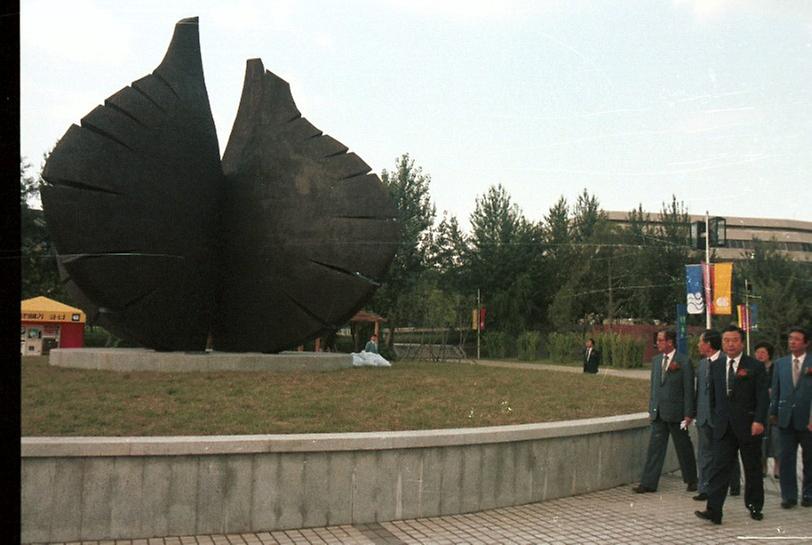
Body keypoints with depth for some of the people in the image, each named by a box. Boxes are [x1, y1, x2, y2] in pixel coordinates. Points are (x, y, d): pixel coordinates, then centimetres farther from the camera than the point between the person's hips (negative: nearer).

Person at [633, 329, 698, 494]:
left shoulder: (684, 362, -9)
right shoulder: (656, 360, 10)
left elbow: (689, 389, -9)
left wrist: (688, 414, -11)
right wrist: (651, 409, 12)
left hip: (675, 412, -5)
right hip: (658, 412, 5)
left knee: (683, 447, 8)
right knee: (655, 446, 3)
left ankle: (691, 480, 23)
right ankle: (648, 483, 3)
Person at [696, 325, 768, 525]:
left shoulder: (755, 366, -2)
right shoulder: (716, 367, 10)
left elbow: (763, 397, -6)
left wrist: (758, 421, -15)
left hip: (748, 426, -3)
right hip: (723, 426, 3)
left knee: (752, 469, 9)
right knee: (719, 467, -7)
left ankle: (755, 506, 25)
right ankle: (713, 510, -13)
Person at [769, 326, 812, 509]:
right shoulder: (780, 363, 9)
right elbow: (776, 390, 11)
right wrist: (773, 412, 8)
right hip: (786, 418, 3)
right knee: (786, 458, 2)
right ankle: (788, 495, 7)